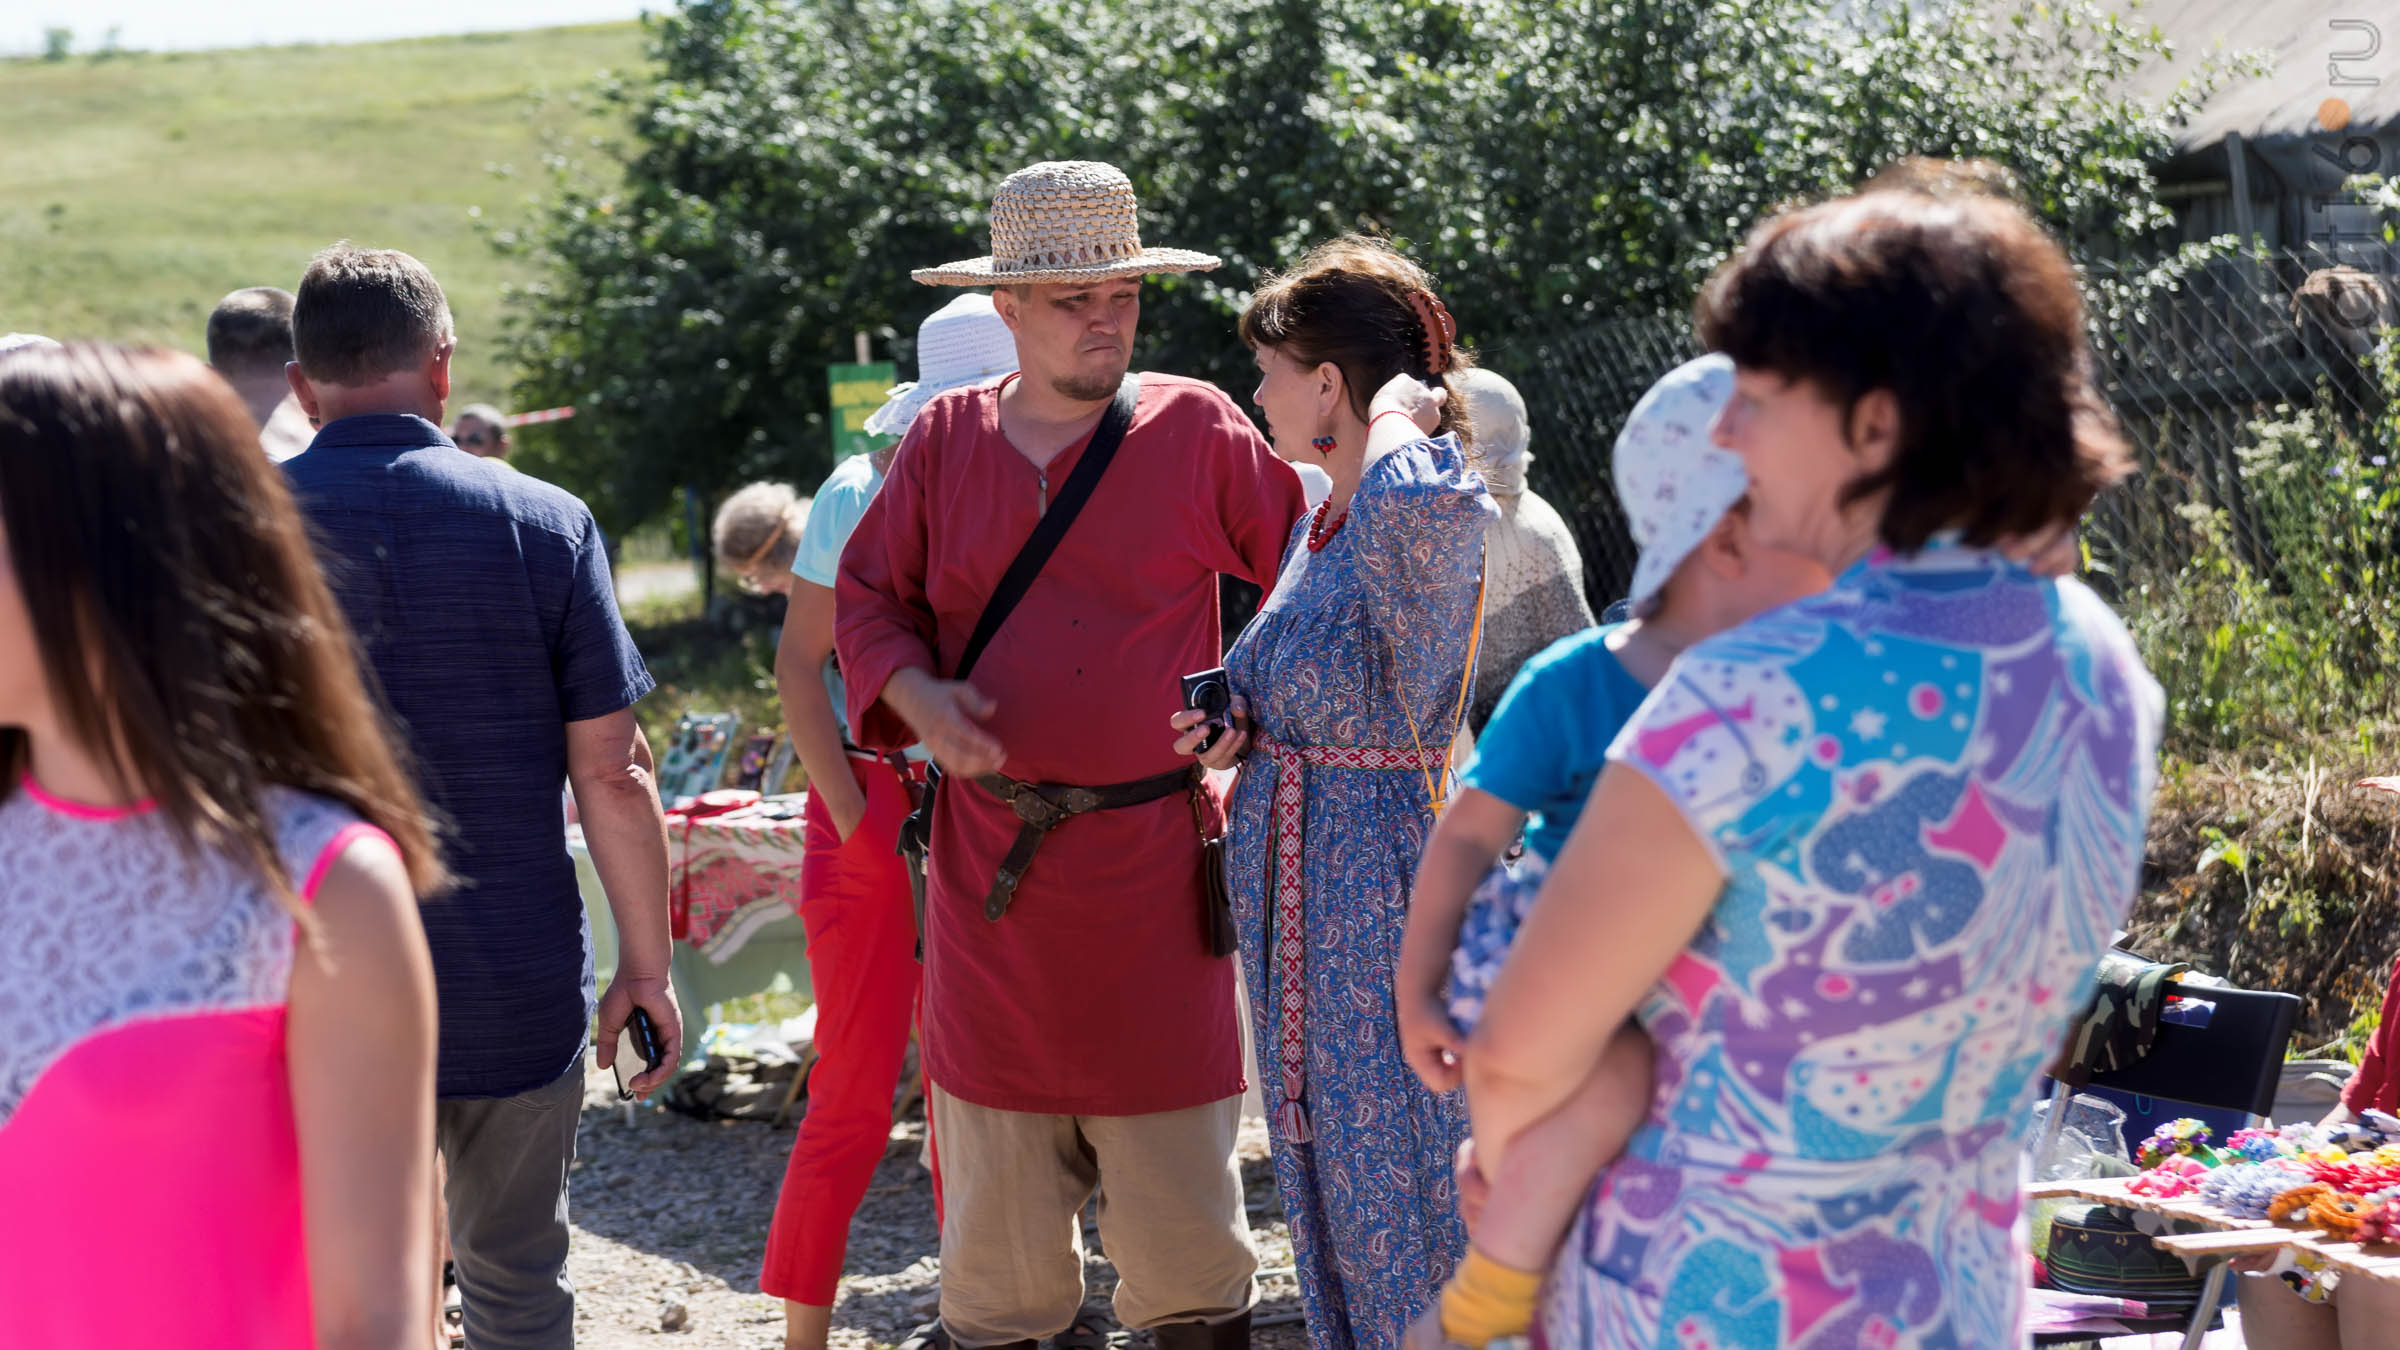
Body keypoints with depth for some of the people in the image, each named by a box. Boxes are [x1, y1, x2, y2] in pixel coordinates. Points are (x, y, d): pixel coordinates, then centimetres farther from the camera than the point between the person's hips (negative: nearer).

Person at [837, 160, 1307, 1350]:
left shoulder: (1196, 428, -1)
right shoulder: (944, 439, 7)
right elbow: (866, 596, 12)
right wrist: (914, 692, -7)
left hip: (1150, 860, -2)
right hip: (988, 861, 2)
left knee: (1179, 1187, 2)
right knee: (993, 1203, 9)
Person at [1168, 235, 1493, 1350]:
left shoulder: (1433, 531, -18)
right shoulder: (1315, 524, 10)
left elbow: (1415, 505, -45)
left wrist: (1404, 412, -24)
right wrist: (1238, 729, 3)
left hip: (1381, 875, -9)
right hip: (1285, 877, 9)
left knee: (1396, 1169, -1)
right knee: (1319, 1163, 18)